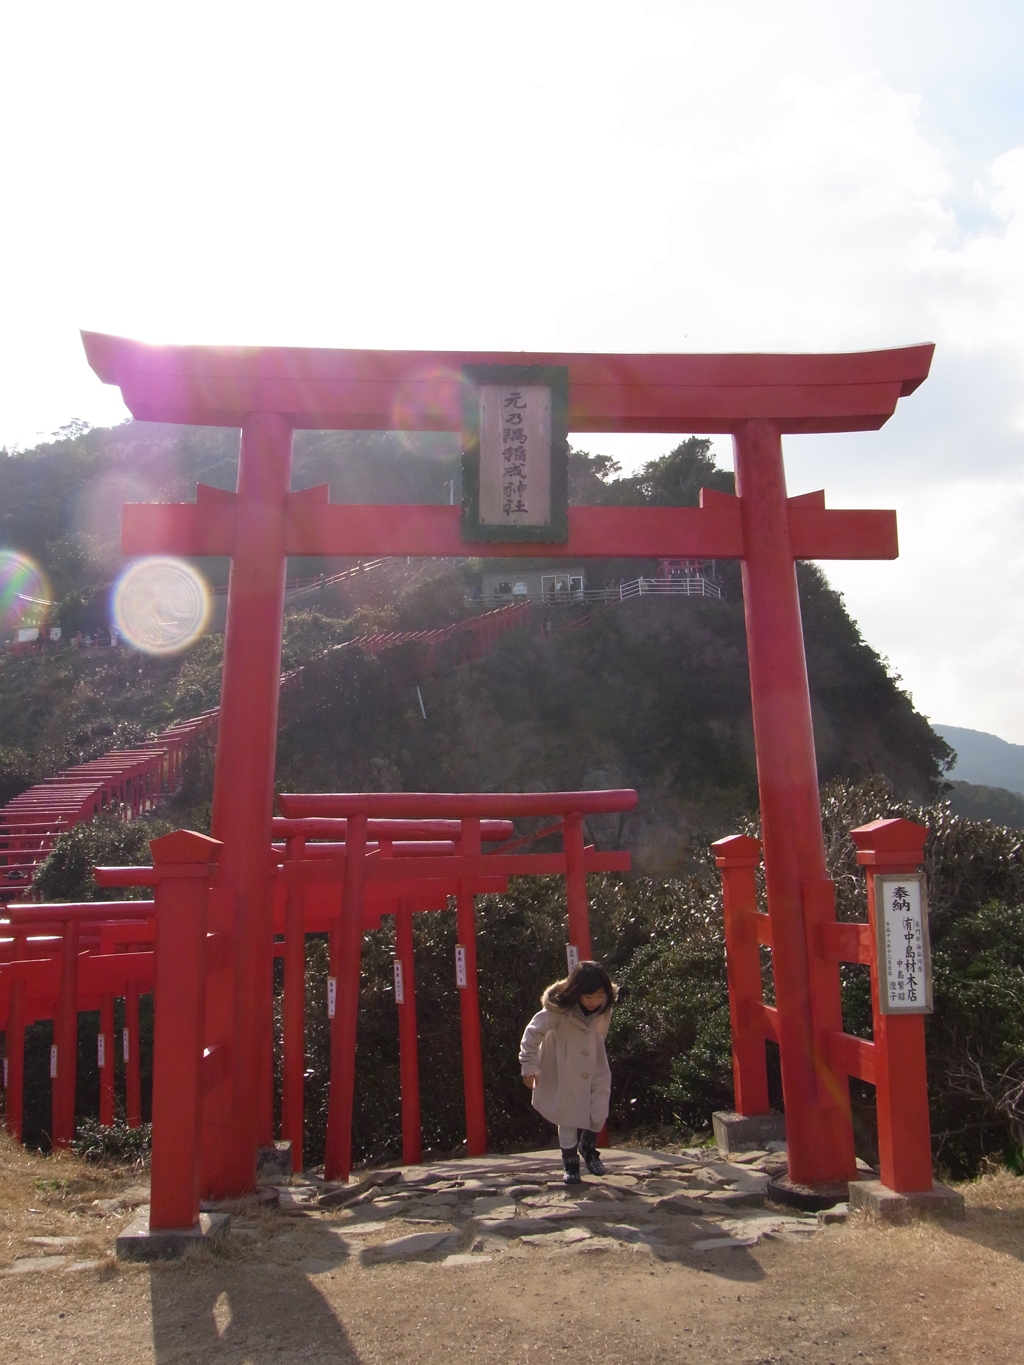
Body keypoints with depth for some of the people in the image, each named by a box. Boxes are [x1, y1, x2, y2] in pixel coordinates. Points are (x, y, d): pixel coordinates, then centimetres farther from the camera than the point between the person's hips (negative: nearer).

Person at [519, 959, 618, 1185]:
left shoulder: (604, 1007, -14)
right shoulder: (558, 1007, -28)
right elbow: (533, 1033, -19)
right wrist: (529, 1066, -17)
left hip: (594, 1068, 3)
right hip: (564, 1071, -3)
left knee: (599, 1113, -1)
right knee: (568, 1118, 6)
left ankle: (588, 1148, 30)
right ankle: (570, 1164, 27)